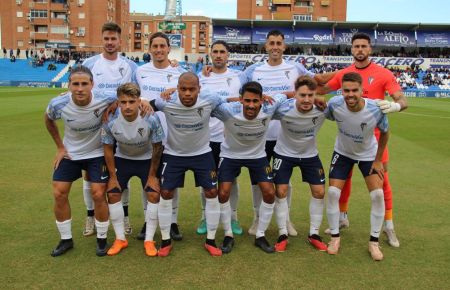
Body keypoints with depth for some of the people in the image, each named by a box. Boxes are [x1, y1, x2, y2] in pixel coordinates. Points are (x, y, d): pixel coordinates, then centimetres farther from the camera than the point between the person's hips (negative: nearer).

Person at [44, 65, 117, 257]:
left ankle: (102, 239, 15)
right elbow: (49, 121, 3)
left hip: (98, 153, -2)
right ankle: (66, 239, 21)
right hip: (70, 153, 2)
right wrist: (60, 147, 3)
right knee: (59, 194, 1)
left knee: (98, 195, -7)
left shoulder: (105, 99, -29)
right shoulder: (58, 104, -23)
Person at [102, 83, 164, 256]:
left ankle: (149, 240, 3)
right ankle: (120, 239, 13)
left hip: (147, 159, -1)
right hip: (122, 159, 2)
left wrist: (152, 175, -12)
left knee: (154, 194, -12)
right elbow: (108, 148, -11)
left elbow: (157, 147, -17)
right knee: (112, 194, -4)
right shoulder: (110, 120, -27)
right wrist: (112, 176, -7)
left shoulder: (151, 119, -31)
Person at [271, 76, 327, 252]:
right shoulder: (283, 109, -31)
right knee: (281, 191, -5)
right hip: (284, 153, -2)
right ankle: (282, 234, 10)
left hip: (310, 154, 2)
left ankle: (313, 234, 18)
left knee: (319, 192, 1)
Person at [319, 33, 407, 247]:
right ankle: (342, 218, 29)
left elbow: (403, 100, -12)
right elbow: (320, 90, 14)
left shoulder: (383, 74, -7)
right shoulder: (343, 74, 3)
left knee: (382, 179, 2)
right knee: (343, 177, 11)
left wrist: (395, 105, -34)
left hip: (374, 134, -3)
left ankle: (388, 226, 16)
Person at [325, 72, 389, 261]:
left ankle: (374, 242, 9)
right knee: (333, 193, -6)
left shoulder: (376, 109, -30)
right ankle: (335, 237, 13)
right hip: (342, 153, 1)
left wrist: (378, 160, -6)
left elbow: (384, 133, -10)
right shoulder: (334, 104, -30)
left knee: (378, 194, -8)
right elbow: (326, 117, -3)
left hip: (368, 155, 0)